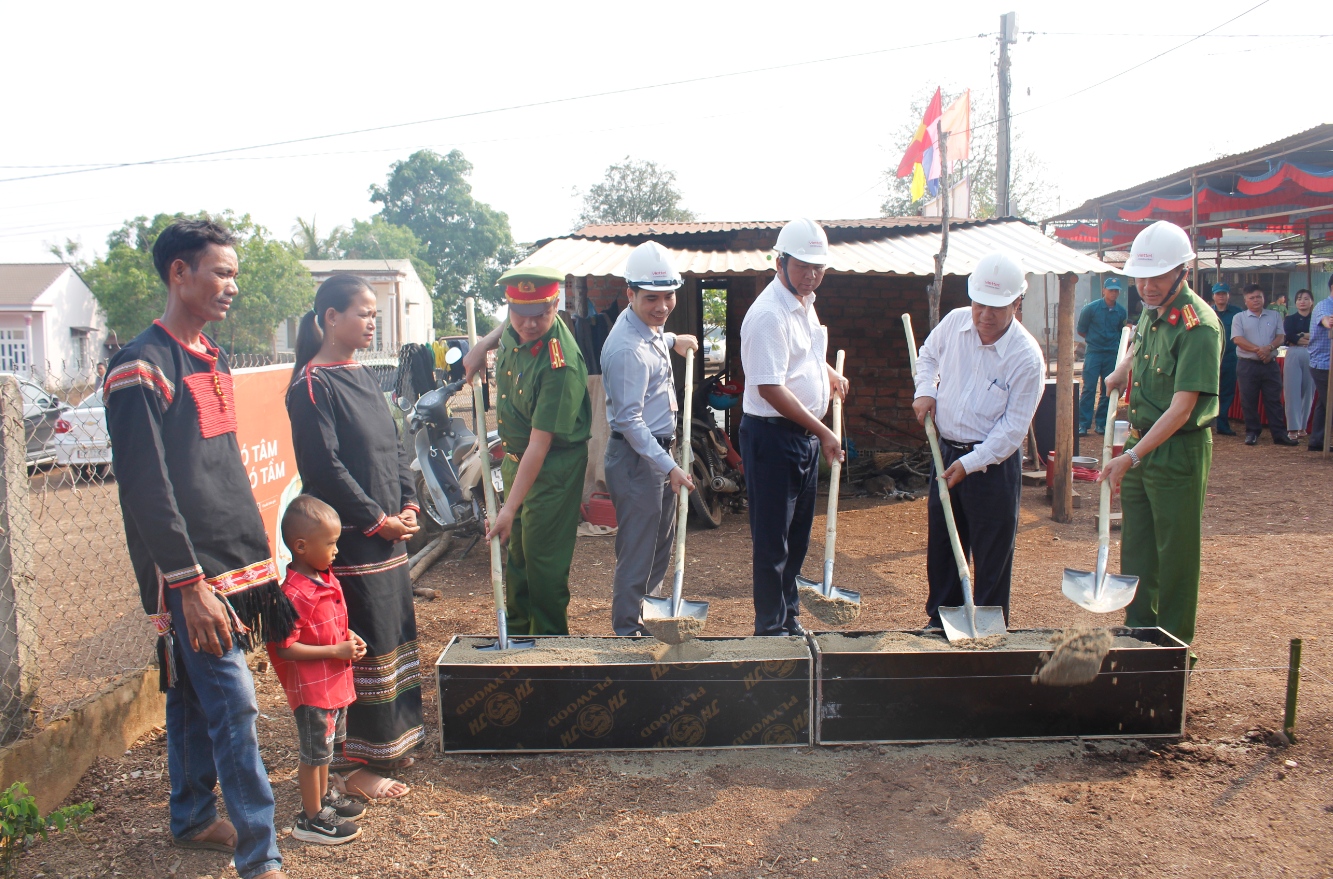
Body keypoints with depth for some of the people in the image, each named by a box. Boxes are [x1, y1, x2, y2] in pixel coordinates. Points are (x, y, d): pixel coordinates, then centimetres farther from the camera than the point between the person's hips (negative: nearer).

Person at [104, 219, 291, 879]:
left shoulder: (212, 358, 14)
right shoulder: (141, 367, -13)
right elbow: (147, 491, -18)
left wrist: (258, 557, 18)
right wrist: (190, 585, -20)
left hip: (233, 566, 8)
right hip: (191, 578, -8)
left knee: (195, 701, 19)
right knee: (233, 710, -6)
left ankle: (192, 819, 33)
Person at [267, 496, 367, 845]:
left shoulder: (327, 579, 5)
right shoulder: (294, 593, -26)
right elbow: (285, 647, -26)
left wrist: (349, 636, 1)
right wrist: (335, 650, -25)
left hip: (335, 682, 9)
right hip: (311, 688, -9)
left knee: (327, 744, 24)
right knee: (313, 752, 4)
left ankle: (323, 797, 42)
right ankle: (311, 819, 19)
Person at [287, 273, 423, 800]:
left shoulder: (362, 377, 14)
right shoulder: (313, 385, -12)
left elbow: (392, 446, 16)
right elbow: (323, 467, -17)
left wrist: (407, 506, 4)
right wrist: (377, 520, -14)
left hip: (387, 534, 9)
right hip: (348, 540, -9)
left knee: (392, 635, 15)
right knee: (360, 648, -3)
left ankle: (387, 744, 29)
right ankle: (351, 765, 10)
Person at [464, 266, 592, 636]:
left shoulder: (561, 364, -31)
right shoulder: (514, 329, -8)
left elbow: (540, 443, -31)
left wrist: (510, 509, -30)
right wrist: (484, 344, 9)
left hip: (553, 468, -9)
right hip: (515, 458, 9)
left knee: (544, 562, -3)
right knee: (515, 553, 18)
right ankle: (516, 635, 34)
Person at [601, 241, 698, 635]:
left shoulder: (648, 327, 6)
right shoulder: (627, 348, -24)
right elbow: (629, 422, -25)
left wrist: (673, 341, 16)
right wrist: (669, 467, -27)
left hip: (659, 450, 11)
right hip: (635, 458, -10)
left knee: (661, 542, 23)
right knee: (637, 551, -1)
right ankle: (627, 632, 14)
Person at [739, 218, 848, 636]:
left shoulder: (805, 302, 11)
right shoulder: (769, 314, -20)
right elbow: (771, 389, -24)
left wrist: (828, 371, 18)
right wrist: (822, 431, -21)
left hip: (806, 433, 9)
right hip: (772, 434, -9)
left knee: (797, 536, 18)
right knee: (772, 539, 1)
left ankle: (790, 620, 32)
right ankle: (771, 629, 14)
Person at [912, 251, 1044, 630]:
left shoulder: (1026, 356, -18)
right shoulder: (955, 322, -3)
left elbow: (1013, 427, -16)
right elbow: (928, 354, 20)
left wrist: (970, 463, -20)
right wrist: (925, 390, 2)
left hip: (994, 463, -5)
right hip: (947, 452, 5)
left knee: (992, 554, 3)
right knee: (941, 542, 15)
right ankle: (940, 619, 31)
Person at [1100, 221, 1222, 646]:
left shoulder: (1199, 325, -20)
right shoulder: (1151, 312, 6)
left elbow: (1181, 409, -25)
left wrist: (1132, 458, -29)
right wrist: (1113, 380, 19)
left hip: (1178, 451, -8)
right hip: (1140, 444, 8)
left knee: (1176, 553, 3)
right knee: (1136, 547, 16)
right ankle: (1138, 631, 29)